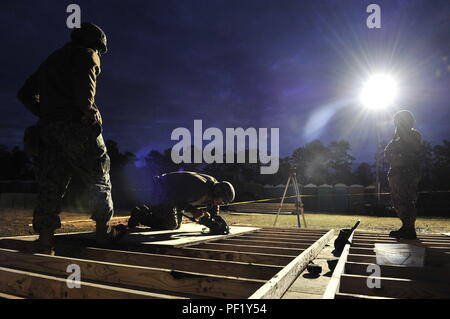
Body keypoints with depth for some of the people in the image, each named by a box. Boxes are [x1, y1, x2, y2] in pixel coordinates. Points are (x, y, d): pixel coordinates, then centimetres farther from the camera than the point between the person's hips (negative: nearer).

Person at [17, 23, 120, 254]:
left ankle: (44, 244, -2)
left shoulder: (50, 60, 29)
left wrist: (46, 114, 19)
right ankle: (102, 230, 13)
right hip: (76, 128, -6)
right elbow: (84, 89, -17)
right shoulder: (87, 54, 6)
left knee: (49, 189, 3)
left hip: (47, 131, 6)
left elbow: (25, 94, 26)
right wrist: (88, 111, -5)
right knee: (99, 182, 9)